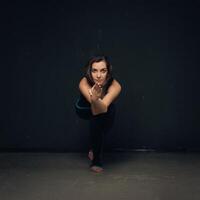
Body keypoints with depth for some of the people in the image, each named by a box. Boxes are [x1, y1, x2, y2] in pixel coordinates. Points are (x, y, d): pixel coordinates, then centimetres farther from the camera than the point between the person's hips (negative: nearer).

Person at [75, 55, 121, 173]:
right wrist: (94, 100, -72)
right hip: (84, 110, -2)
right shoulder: (84, 83, -39)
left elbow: (103, 108, -53)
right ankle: (96, 160, -12)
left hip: (107, 111, 2)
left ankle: (94, 150, 1)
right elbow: (95, 111, -50)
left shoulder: (115, 86, -38)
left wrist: (96, 100, -74)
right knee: (97, 118, -30)